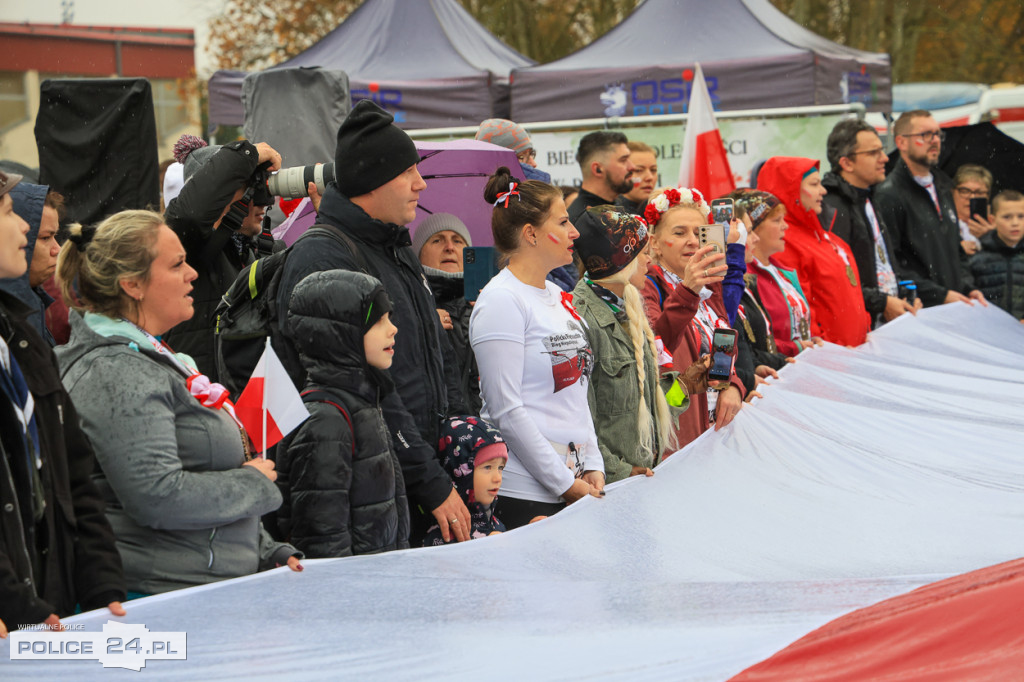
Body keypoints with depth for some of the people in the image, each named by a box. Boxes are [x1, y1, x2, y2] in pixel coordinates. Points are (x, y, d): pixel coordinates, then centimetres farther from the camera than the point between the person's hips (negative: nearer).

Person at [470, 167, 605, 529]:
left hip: (576, 482, 7)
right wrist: (565, 484, -14)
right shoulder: (501, 301, -11)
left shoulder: (558, 297, 14)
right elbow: (506, 410, -15)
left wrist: (593, 467, 6)